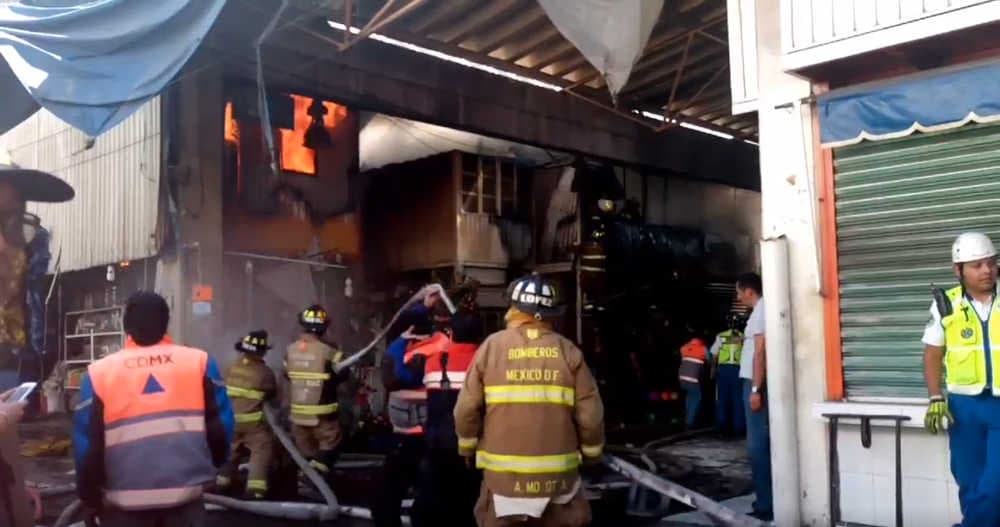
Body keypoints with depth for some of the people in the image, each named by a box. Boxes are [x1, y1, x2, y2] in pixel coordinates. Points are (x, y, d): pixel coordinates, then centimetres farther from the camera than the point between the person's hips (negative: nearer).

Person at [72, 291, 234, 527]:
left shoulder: (100, 372, -2)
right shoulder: (199, 362, -1)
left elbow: (87, 443, 0)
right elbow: (221, 425, 2)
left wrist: (90, 498, 13)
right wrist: (212, 468, 20)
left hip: (125, 502, 0)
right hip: (186, 493, 1)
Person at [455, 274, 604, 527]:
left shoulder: (492, 346, -4)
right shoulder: (568, 351, -2)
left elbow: (467, 408, -4)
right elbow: (589, 414, -4)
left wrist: (468, 446, 13)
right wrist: (591, 452, 13)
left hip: (504, 471, 0)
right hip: (558, 473, 1)